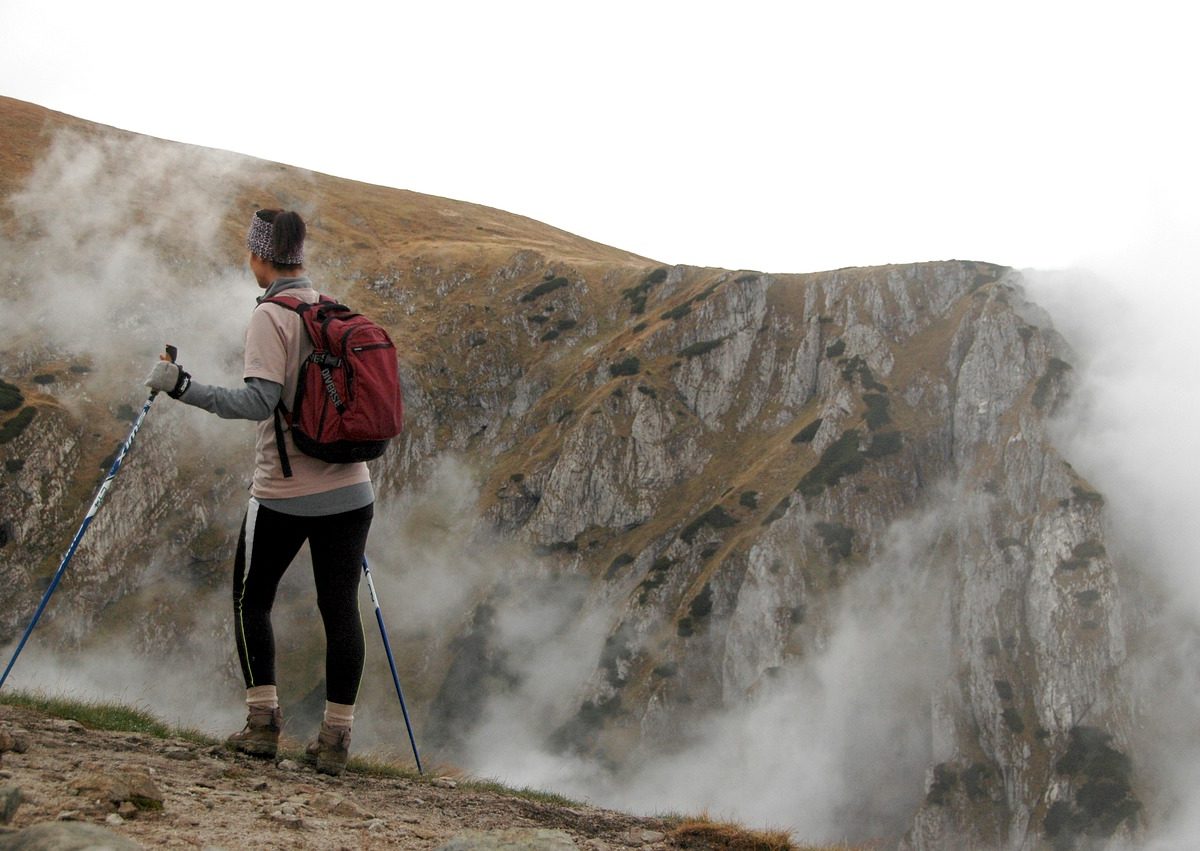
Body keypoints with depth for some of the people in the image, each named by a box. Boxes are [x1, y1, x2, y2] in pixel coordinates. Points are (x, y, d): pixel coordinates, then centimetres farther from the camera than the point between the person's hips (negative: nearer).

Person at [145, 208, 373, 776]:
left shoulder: (270, 316, -11)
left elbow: (259, 401, -21)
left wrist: (182, 387, -20)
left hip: (283, 493, -5)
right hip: (350, 489, 5)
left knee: (251, 600, 13)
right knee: (340, 608, 5)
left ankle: (263, 724, 8)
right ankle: (336, 739, 6)